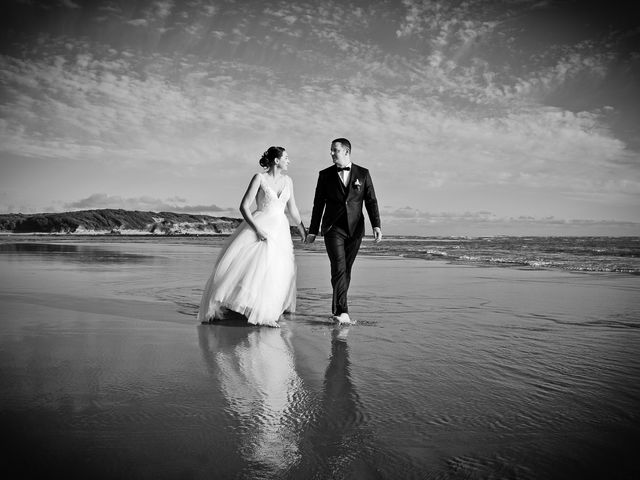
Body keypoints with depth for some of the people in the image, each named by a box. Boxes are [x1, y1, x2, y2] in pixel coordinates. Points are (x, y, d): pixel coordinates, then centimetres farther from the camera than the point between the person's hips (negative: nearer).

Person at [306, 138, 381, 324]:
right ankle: (342, 312, -17)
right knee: (339, 269, -14)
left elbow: (371, 201, 5)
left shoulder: (363, 174, 7)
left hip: (355, 230, 1)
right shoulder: (325, 175, 6)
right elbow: (318, 204, 9)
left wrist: (376, 225, -7)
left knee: (346, 270, 6)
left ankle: (336, 310, 18)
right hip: (333, 229, -1)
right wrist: (313, 230, 9)